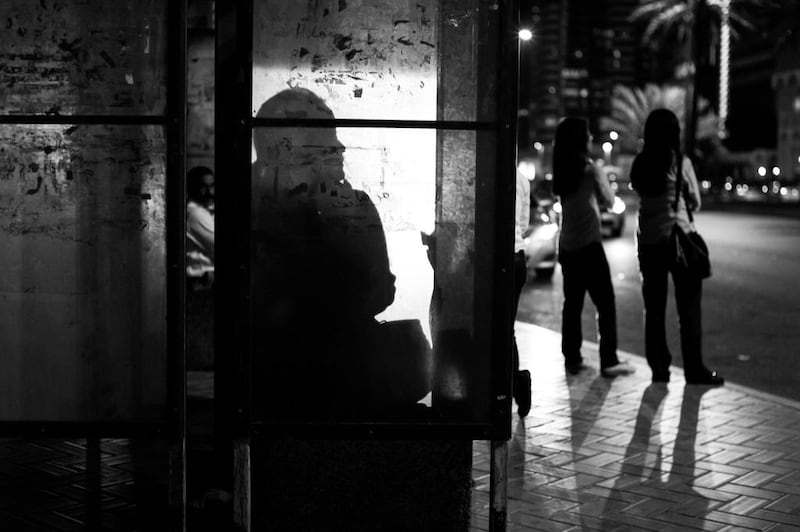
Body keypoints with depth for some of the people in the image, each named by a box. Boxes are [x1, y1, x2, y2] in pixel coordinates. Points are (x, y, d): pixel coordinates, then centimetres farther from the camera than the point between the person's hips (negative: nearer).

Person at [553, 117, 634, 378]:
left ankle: (572, 358, 14)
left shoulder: (561, 172, 4)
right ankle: (609, 361, -1)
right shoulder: (590, 170, -13)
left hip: (567, 246, 6)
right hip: (589, 245, -6)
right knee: (606, 304, 0)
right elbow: (609, 201, 0)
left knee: (572, 304, 12)